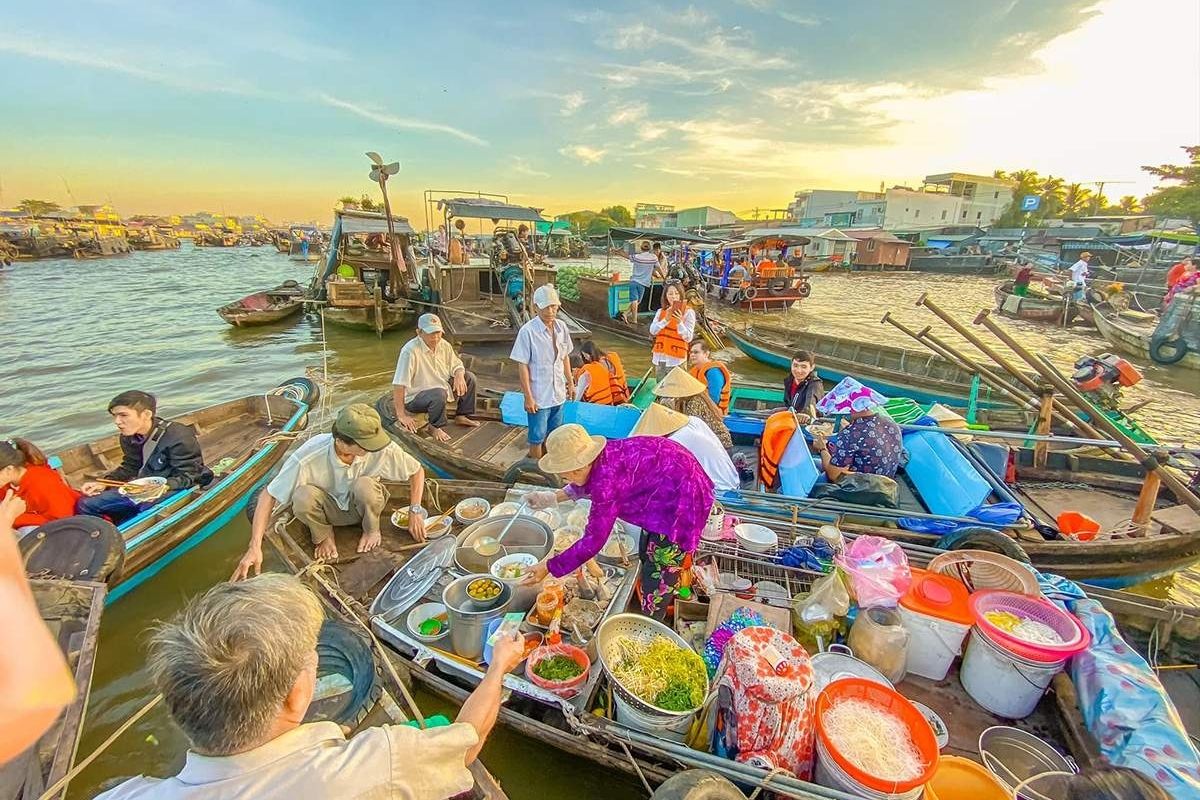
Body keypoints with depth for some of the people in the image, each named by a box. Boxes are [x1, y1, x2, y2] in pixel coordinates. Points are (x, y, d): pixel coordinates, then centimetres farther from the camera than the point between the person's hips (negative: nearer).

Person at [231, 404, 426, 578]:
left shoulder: (383, 449, -31)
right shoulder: (307, 458, -33)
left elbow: (417, 471, -14)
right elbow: (268, 495, -23)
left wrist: (415, 511, -18)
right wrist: (254, 547, -28)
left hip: (364, 505, 0)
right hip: (329, 508, 0)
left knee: (364, 485, -35)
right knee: (303, 496, -34)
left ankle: (372, 530, -2)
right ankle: (323, 535, -1)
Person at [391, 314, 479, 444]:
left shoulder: (443, 344, -6)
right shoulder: (410, 351, -29)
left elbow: (456, 365, 7)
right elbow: (398, 385, -30)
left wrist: (459, 376, -19)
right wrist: (401, 415, -28)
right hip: (415, 397, -8)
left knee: (469, 378, 2)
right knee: (439, 394, -37)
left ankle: (461, 416, 14)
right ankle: (436, 427, -9)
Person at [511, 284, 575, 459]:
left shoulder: (561, 327, 0)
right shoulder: (528, 331, -16)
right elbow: (522, 366, -14)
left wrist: (570, 382, 15)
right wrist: (528, 397, -15)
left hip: (558, 394, 6)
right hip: (539, 396, -5)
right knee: (537, 438, 9)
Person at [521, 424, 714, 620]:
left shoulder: (606, 481, -32)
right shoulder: (604, 455, -8)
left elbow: (593, 541, -24)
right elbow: (587, 482, 16)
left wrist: (548, 567, -16)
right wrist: (554, 498, 8)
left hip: (682, 496, -9)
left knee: (658, 571, 3)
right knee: (647, 554, 23)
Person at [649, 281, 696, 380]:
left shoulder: (688, 312, -4)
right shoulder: (661, 311, 9)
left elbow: (688, 338, -9)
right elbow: (652, 331, -2)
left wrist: (679, 322, -23)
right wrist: (666, 320, -14)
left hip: (676, 359, -4)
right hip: (660, 357, 5)